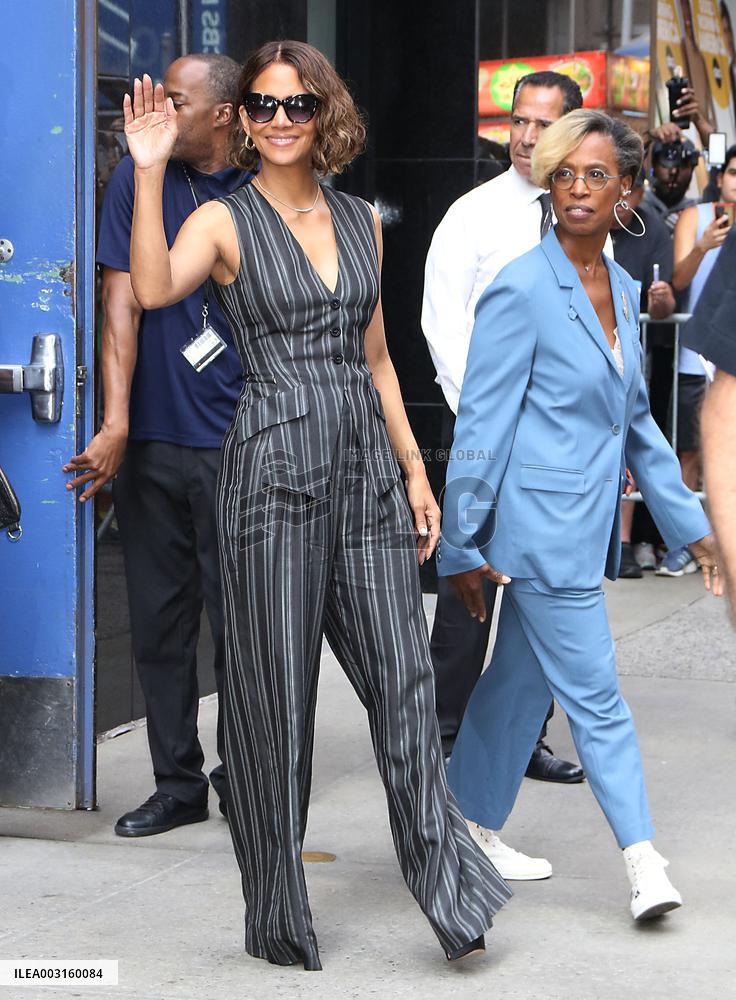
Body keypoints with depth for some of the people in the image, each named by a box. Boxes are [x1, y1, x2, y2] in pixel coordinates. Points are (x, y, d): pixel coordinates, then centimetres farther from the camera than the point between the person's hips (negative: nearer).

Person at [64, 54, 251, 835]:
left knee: (238, 622, 2)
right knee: (158, 622, 7)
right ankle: (177, 783, 18)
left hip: (236, 446, -2)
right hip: (151, 441, 2)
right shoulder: (141, 178, 4)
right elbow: (123, 302, -1)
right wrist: (115, 424, -10)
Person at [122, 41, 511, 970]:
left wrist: (414, 469, 15)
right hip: (274, 466, -4)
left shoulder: (360, 221, 13)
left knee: (402, 673, 2)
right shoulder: (225, 222, -2)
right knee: (276, 687, 2)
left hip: (365, 464, 4)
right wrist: (148, 172, -28)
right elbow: (152, 289, -23)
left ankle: (448, 887, 10)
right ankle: (277, 913, 14)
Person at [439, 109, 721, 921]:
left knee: (519, 682, 16)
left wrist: (689, 522, 17)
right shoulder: (522, 291, -13)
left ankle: (473, 831, 28)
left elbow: (636, 421, 18)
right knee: (595, 697, -3)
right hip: (543, 526, -7)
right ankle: (642, 859, 4)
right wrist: (463, 546, -10)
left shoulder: (622, 291, 10)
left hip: (586, 527, 7)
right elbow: (481, 425, -11)